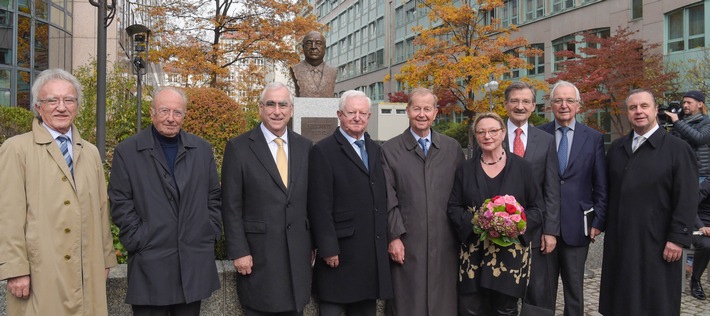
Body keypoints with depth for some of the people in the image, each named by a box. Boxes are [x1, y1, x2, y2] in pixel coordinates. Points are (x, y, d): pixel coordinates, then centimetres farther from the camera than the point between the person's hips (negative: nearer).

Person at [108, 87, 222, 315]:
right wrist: (139, 241, -8)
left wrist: (211, 234, 4)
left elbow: (213, 198, 12)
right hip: (150, 265, -3)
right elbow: (121, 204, -3)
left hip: (195, 264, 3)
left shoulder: (202, 149, 8)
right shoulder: (126, 152, -1)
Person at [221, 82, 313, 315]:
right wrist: (238, 252, -10)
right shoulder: (239, 147, -5)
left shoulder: (304, 147, 7)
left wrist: (312, 242, 10)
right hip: (258, 254, -3)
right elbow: (231, 207, -6)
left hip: (298, 253, 4)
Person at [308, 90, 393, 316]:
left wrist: (386, 240, 11)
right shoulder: (323, 151, -8)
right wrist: (328, 249, -16)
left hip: (373, 253, 6)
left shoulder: (376, 150, 13)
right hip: (340, 253, -6)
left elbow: (382, 198, 15)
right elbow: (319, 207, -13)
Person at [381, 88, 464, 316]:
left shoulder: (453, 148, 9)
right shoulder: (390, 150, 2)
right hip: (406, 243, -2)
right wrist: (394, 237, -8)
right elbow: (388, 199, -2)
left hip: (445, 243, 2)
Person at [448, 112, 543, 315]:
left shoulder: (522, 167, 4)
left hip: (511, 254, -1)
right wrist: (474, 221, -14)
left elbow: (536, 208, 4)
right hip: (474, 255, 1)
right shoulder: (465, 170, 8)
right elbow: (453, 208, 6)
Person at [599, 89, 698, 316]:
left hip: (656, 241, -4)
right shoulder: (616, 148, 11)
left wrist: (678, 238, -14)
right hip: (619, 239, 5)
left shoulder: (678, 149, -5)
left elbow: (686, 199, -9)